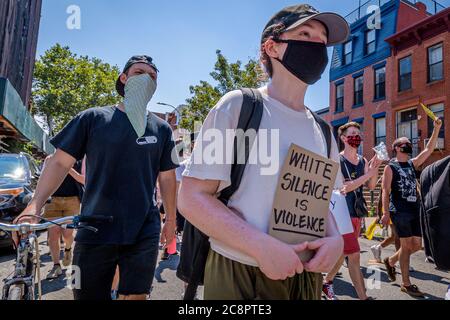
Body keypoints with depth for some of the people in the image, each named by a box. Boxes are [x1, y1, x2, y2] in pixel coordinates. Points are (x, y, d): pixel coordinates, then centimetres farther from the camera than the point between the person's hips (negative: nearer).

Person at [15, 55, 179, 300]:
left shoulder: (161, 129, 6)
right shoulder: (93, 118, 2)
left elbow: (167, 178, 9)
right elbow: (60, 162, 1)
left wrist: (171, 219, 11)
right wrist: (35, 204, -11)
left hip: (144, 234, 1)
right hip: (95, 232, 0)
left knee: (135, 296, 8)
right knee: (89, 294, 11)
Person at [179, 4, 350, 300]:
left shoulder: (321, 131, 6)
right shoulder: (239, 105, -11)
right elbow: (192, 197, -14)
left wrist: (335, 237, -6)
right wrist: (262, 246, -23)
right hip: (239, 273, -5)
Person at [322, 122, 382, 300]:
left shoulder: (363, 161, 11)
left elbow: (371, 186, 7)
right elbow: (343, 187, -18)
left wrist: (375, 168, -9)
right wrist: (367, 174, -21)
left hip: (357, 212, 7)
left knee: (343, 252, 16)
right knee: (354, 254, -8)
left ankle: (327, 283, 33)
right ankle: (363, 297, 3)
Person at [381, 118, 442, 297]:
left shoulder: (412, 164, 15)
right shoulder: (390, 167, -3)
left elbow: (429, 149, 10)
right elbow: (386, 191, -8)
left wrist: (436, 129, 2)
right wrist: (386, 212, -16)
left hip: (415, 210, 7)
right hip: (399, 211, -7)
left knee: (417, 245, 8)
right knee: (406, 245, -3)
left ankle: (390, 261, 30)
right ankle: (406, 284, 9)